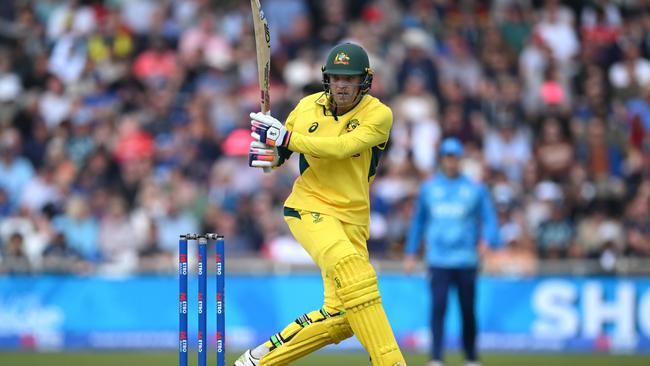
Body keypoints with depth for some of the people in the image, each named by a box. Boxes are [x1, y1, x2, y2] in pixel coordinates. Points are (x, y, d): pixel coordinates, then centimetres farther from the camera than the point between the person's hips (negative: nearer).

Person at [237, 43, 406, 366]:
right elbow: (279, 154, 17)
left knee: (339, 317, -3)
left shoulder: (378, 115, -5)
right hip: (310, 208, -2)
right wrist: (267, 154, -6)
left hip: (351, 218, 2)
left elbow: (340, 147, -22)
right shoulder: (308, 106, 4)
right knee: (354, 275, -29)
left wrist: (285, 137, -23)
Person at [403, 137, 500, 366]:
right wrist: (411, 253, 15)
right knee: (438, 306, -13)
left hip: (466, 261, 0)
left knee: (468, 310, 5)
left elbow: (489, 219, 1)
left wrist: (487, 240, -19)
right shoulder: (428, 188, 10)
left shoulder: (475, 189, 5)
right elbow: (418, 221, 17)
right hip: (438, 260, 0)